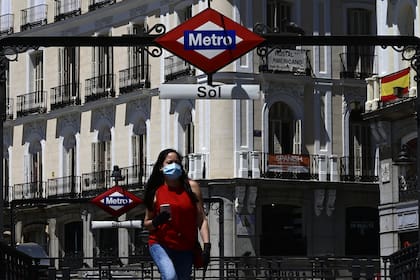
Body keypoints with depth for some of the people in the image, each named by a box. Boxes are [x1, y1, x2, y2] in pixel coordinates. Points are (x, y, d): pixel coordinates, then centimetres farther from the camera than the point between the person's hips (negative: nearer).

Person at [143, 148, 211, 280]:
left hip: (185, 248, 2)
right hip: (160, 245, -2)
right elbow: (146, 224, 11)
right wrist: (156, 221, -12)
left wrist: (207, 246, -7)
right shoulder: (156, 192, 2)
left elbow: (201, 219, 2)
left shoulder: (191, 186, 3)